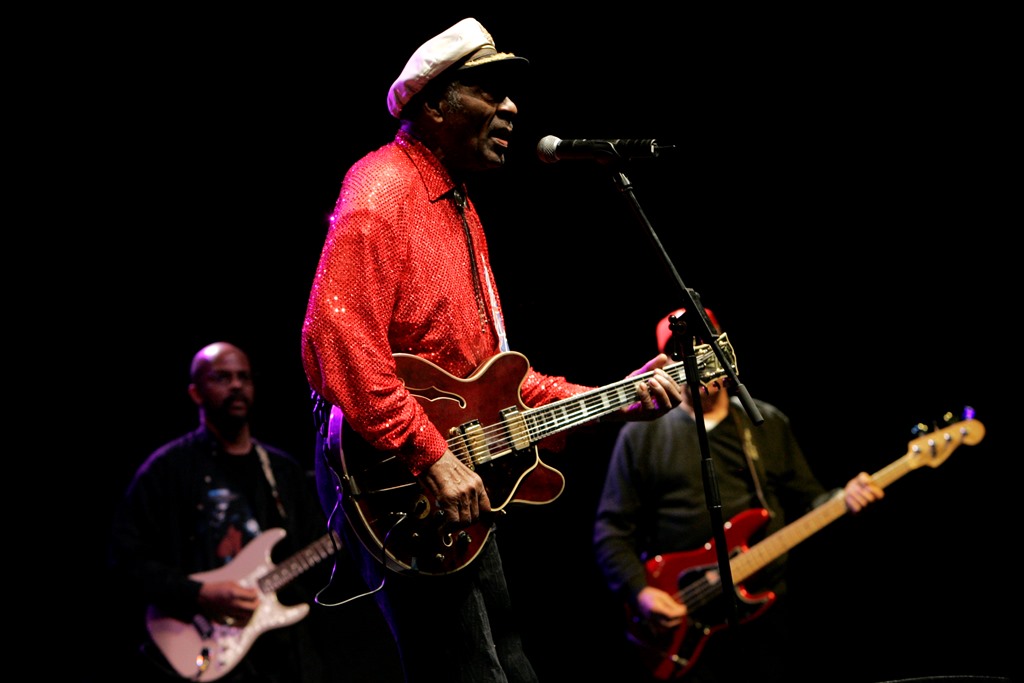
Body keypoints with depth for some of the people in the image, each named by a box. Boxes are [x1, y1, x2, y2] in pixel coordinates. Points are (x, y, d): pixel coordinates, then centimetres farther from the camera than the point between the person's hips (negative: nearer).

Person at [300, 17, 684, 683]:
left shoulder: (459, 208, 21)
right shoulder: (381, 191, -11)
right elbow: (338, 341, -25)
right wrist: (431, 457, -26)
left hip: (465, 493, 10)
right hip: (393, 481, -10)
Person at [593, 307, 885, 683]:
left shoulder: (769, 422, 12)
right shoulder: (642, 433, 2)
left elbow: (807, 501, 13)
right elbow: (612, 529, 0)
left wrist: (842, 499, -9)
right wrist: (639, 592, -13)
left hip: (763, 609, 3)